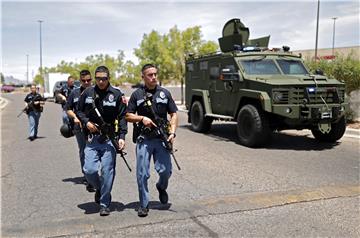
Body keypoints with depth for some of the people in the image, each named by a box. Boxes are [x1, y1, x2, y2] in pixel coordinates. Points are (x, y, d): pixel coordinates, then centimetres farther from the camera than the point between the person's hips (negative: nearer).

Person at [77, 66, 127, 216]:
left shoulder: (117, 94, -1)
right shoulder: (87, 93, 6)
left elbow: (122, 117, -2)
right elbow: (79, 111, 16)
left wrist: (121, 136, -12)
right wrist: (86, 122, -4)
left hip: (109, 139, -2)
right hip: (92, 139, 2)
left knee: (107, 172, -1)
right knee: (89, 170, -6)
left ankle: (104, 204, 15)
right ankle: (99, 188, 28)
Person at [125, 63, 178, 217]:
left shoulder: (164, 93, 8)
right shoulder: (137, 94, 5)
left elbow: (173, 114, 9)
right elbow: (128, 116, 7)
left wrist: (172, 132, -4)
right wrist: (142, 118, -11)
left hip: (161, 138, 1)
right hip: (144, 139, -1)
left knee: (165, 171, -3)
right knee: (142, 174, 1)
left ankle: (161, 188, 32)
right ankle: (144, 205, 16)